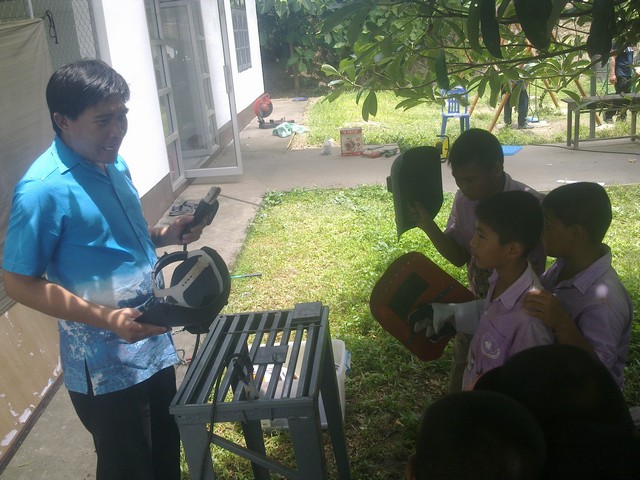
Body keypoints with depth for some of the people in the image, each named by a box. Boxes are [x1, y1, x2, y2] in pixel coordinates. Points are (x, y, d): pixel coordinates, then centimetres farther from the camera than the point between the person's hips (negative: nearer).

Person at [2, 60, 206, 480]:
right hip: (106, 366, -7)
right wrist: (105, 319, -27)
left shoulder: (115, 165, 3)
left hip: (153, 344, 7)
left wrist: (166, 235, -2)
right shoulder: (43, 189, -22)